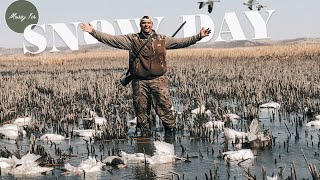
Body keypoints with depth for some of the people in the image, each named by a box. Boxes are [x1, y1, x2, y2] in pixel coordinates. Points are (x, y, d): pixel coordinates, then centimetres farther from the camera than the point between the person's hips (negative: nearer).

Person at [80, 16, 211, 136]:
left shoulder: (162, 40, 9)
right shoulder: (132, 39, 5)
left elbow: (181, 42, 9)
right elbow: (111, 39, 1)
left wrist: (199, 36, 2)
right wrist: (92, 32, -6)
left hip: (158, 80, 0)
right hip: (139, 81, 0)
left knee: (165, 107, -5)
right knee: (141, 110, 5)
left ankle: (170, 133, 6)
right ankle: (145, 134, 18)